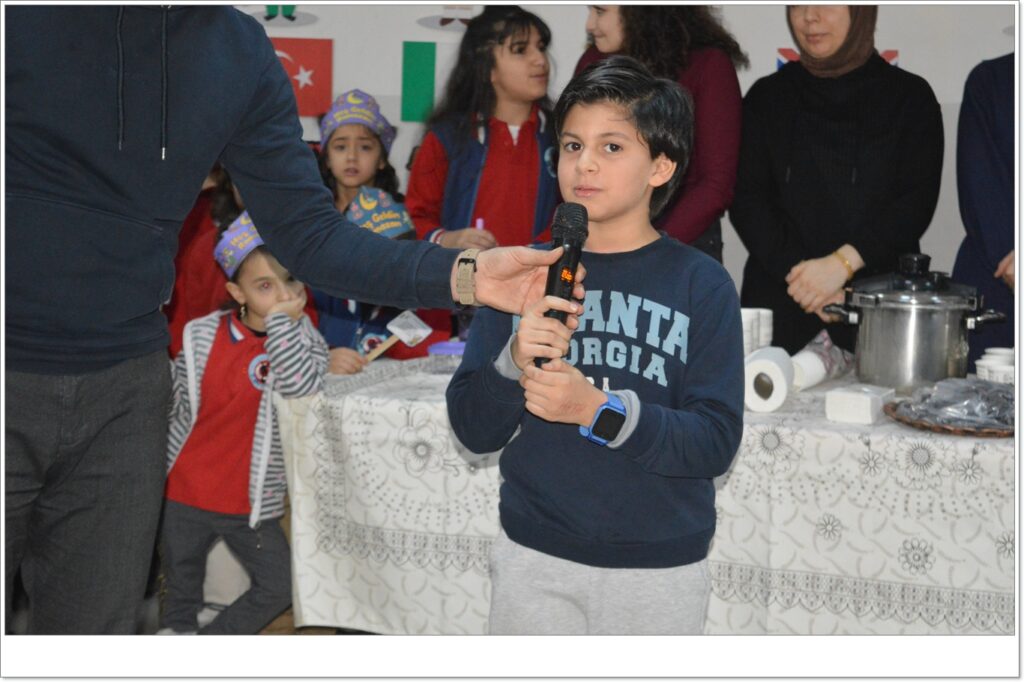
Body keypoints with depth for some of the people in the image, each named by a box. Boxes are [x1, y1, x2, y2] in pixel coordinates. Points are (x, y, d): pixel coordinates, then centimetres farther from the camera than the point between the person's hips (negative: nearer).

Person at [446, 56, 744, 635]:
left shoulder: (701, 284, -6)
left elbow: (716, 441, -13)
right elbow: (474, 430, 0)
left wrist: (599, 410, -26)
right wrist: (513, 364, -20)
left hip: (659, 568, -1)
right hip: (535, 560, 2)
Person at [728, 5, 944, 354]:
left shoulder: (910, 96, 6)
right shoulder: (767, 96, 11)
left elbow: (916, 203, -4)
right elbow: (746, 201, 2)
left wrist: (843, 263, -16)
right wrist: (795, 269, -12)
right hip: (779, 303, 1)